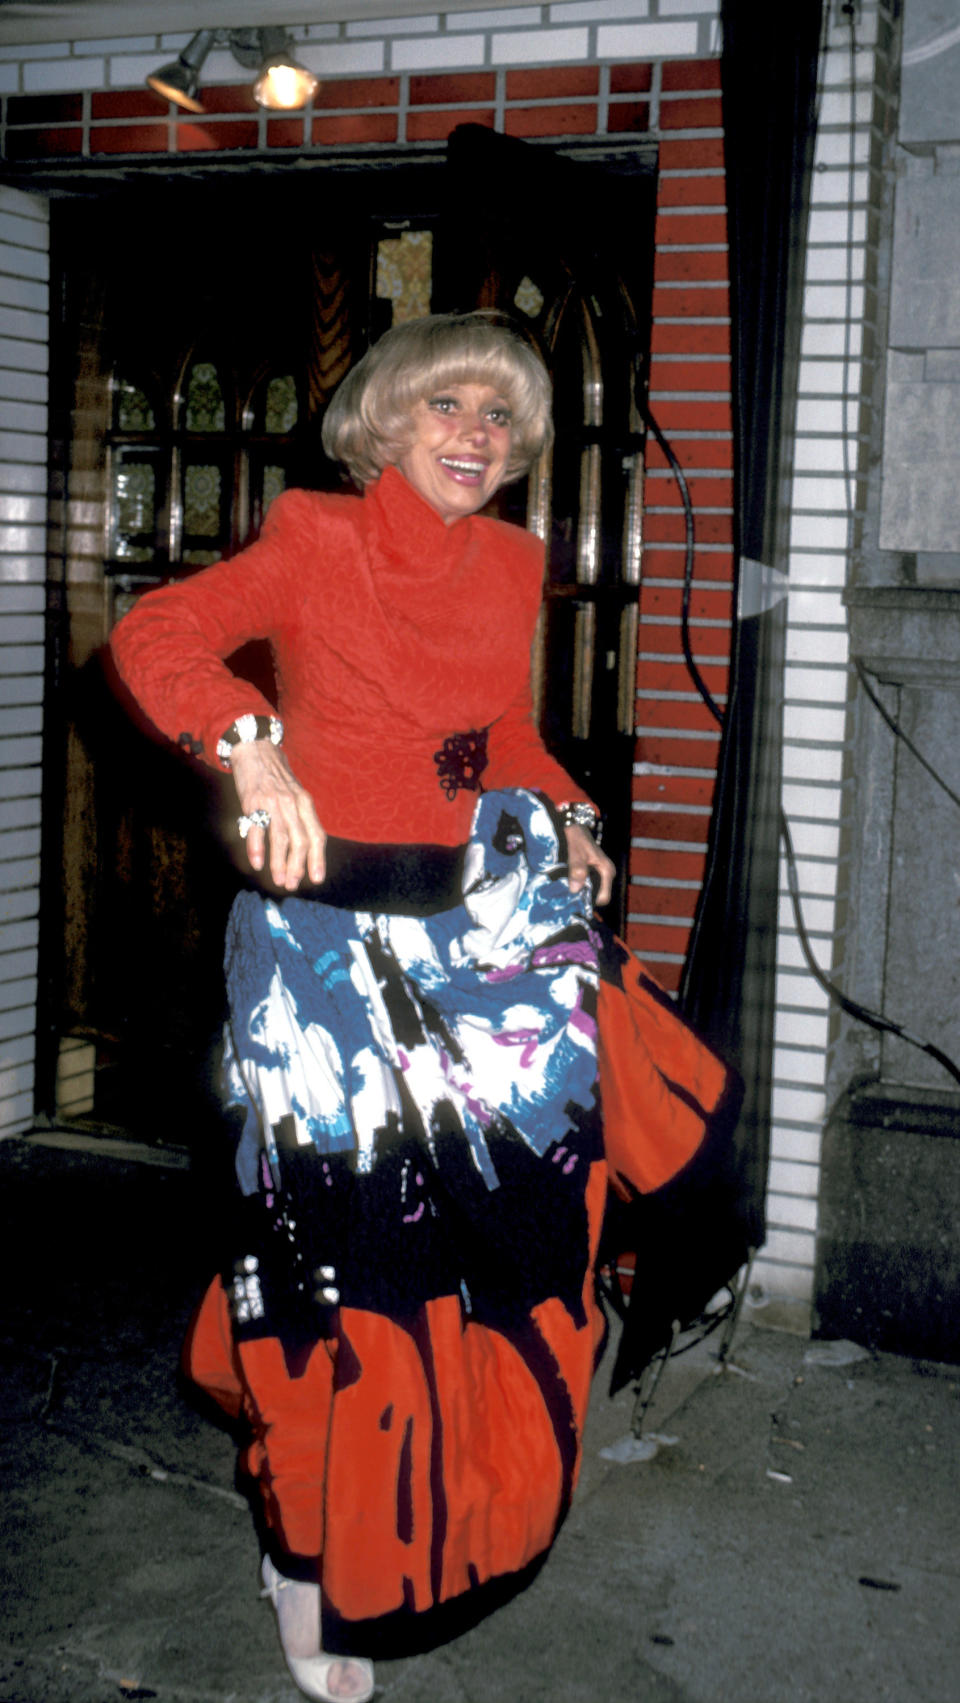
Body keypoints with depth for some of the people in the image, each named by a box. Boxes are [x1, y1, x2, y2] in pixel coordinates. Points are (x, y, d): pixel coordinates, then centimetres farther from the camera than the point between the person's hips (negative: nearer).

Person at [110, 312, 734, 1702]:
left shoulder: (512, 566, 9)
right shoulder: (316, 543, -8)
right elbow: (153, 634, -21)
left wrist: (566, 819, 7)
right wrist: (256, 753, -35)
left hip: (474, 911, 6)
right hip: (324, 925, -5)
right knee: (341, 1236, 0)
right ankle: (312, 1564, 18)